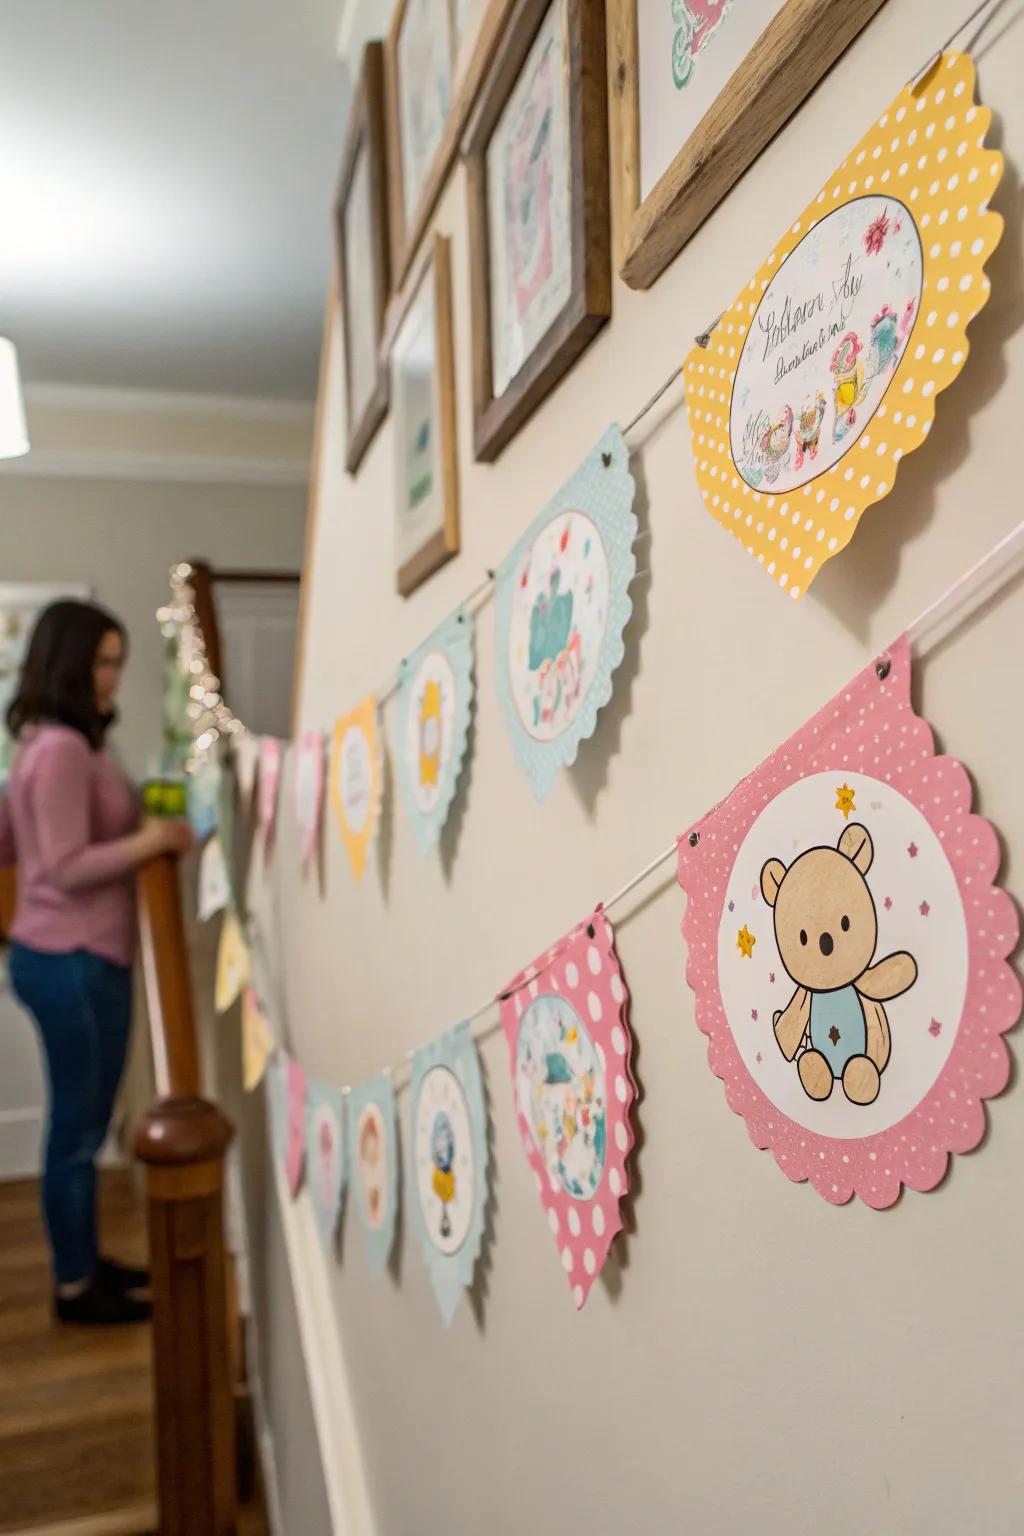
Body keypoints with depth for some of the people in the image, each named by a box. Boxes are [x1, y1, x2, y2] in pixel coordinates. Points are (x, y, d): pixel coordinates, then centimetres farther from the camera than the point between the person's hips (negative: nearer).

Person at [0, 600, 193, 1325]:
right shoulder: (63, 750, -19)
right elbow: (66, 869, -22)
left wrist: (132, 828, 19)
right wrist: (150, 840, -19)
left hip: (66, 954, 10)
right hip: (71, 961, -10)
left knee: (82, 1122, 19)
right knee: (79, 1124, 4)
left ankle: (85, 1260, 33)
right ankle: (75, 1286, 19)